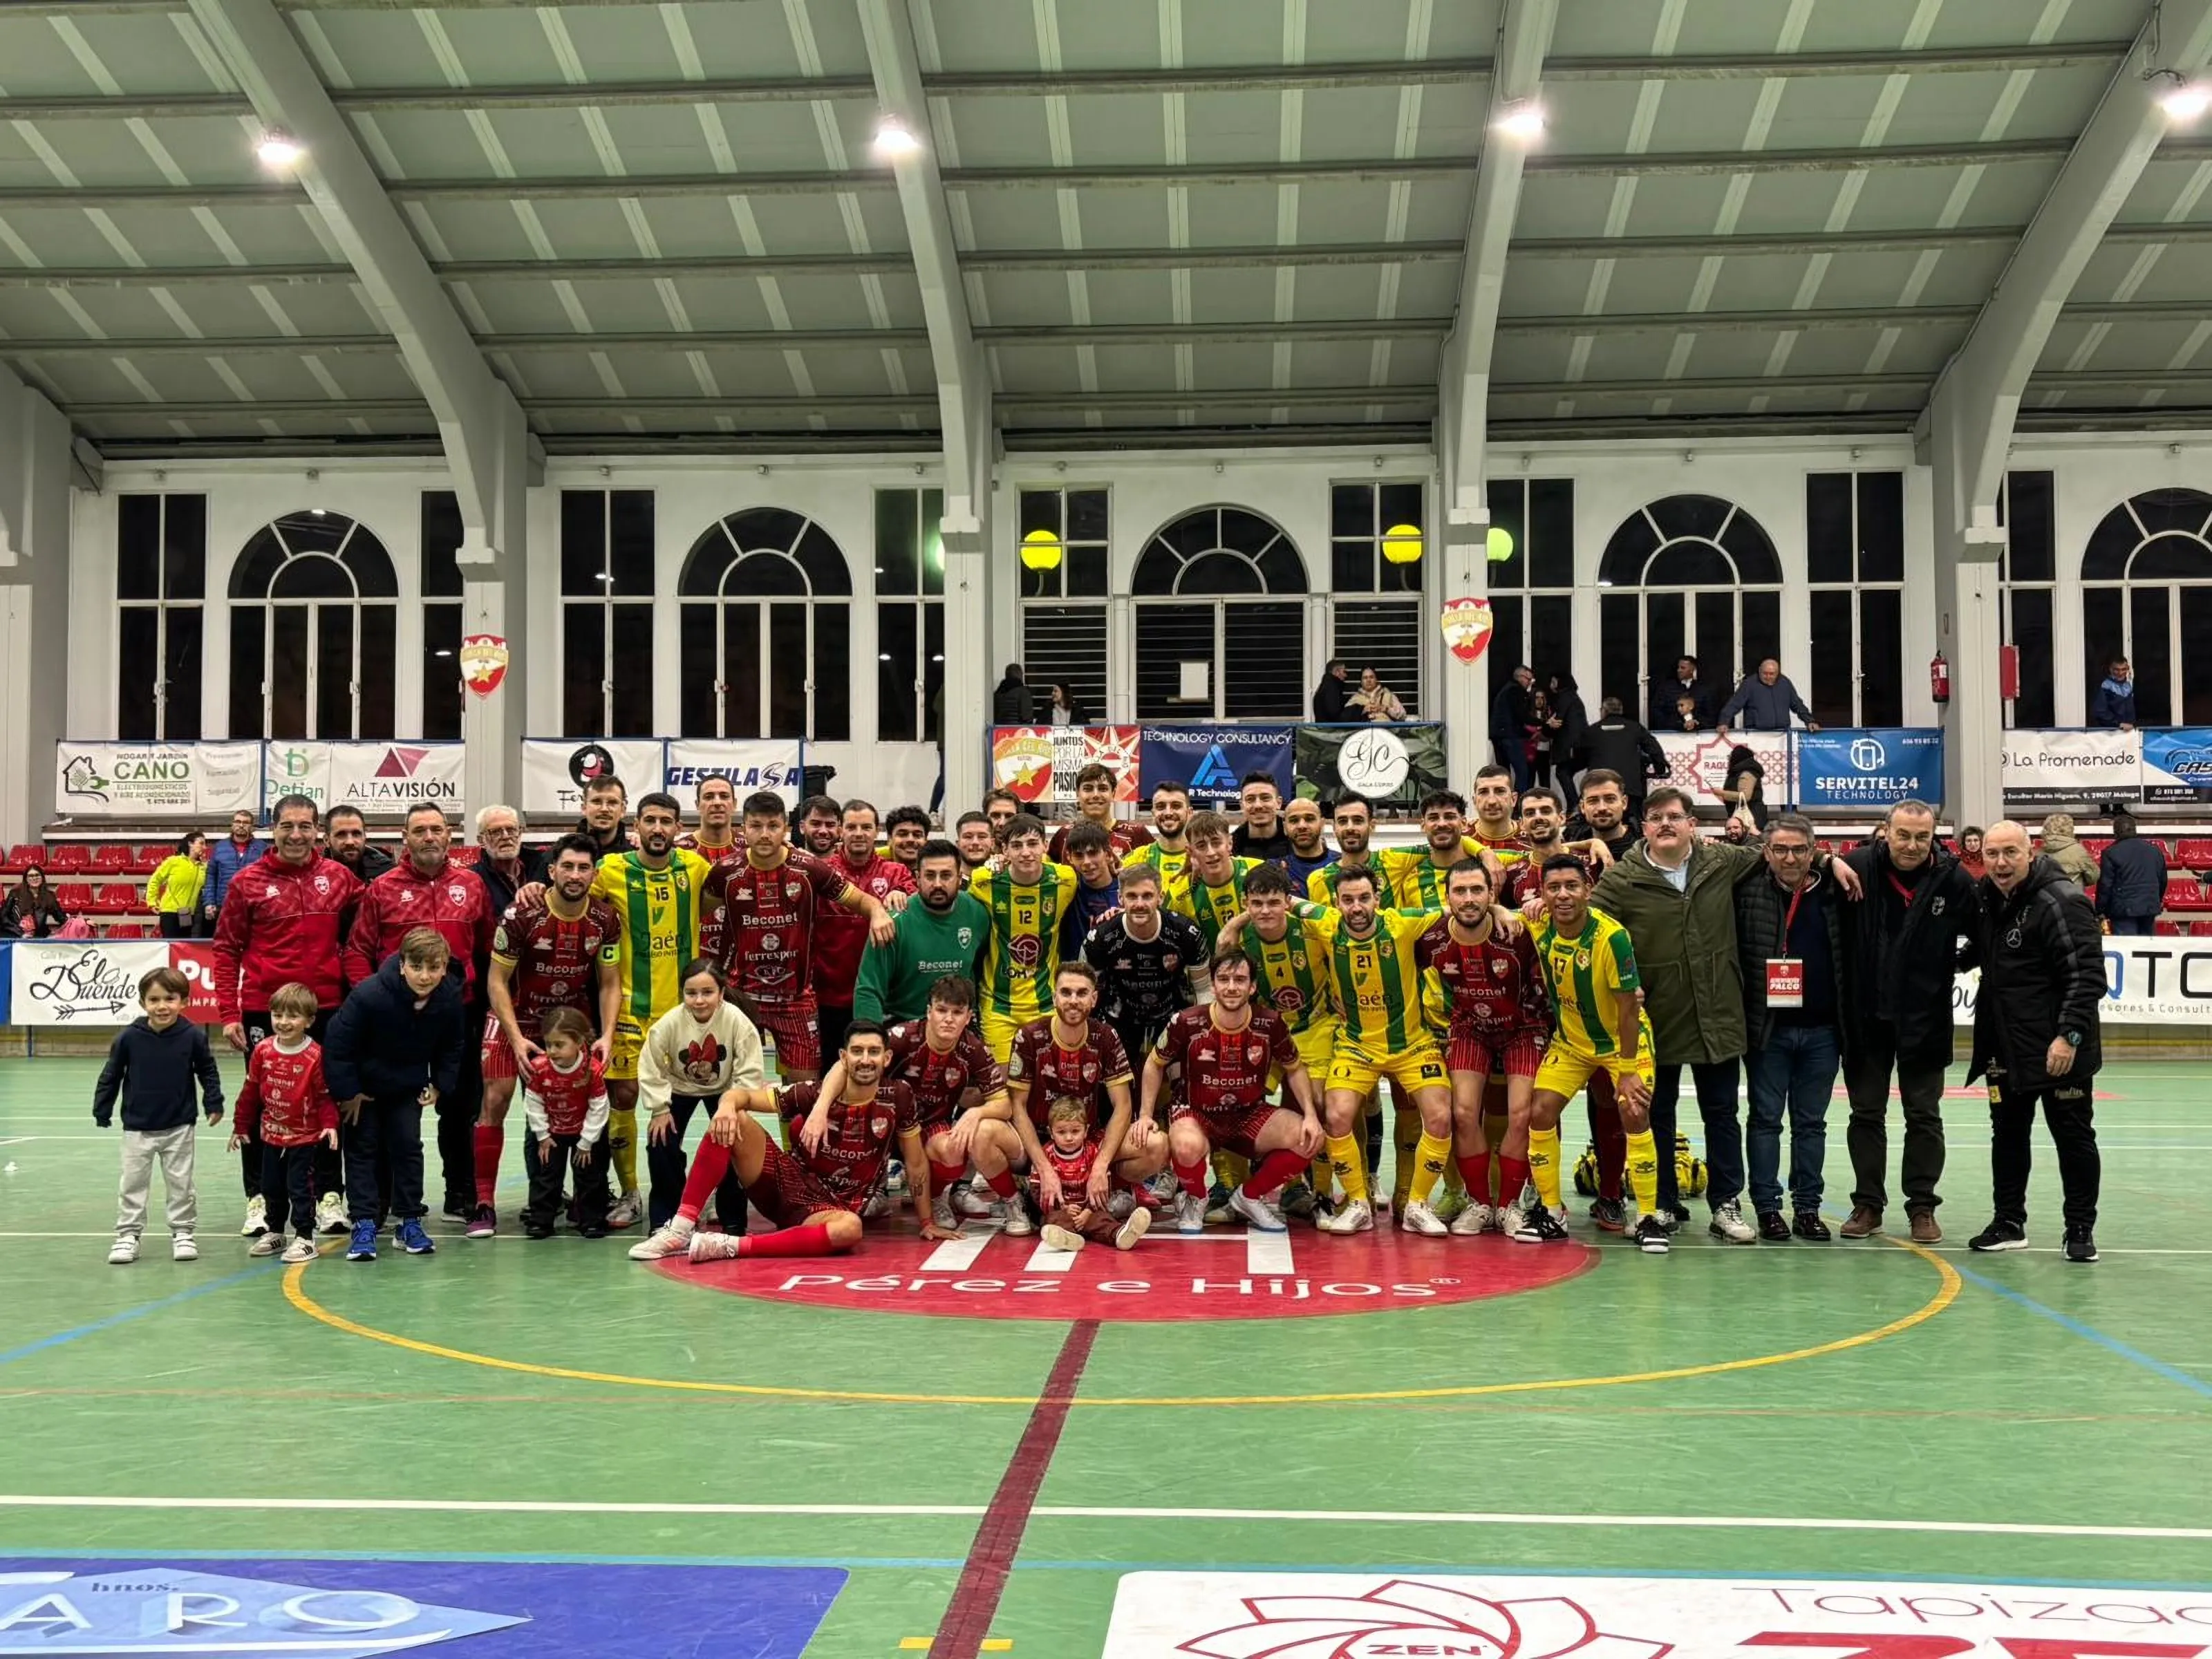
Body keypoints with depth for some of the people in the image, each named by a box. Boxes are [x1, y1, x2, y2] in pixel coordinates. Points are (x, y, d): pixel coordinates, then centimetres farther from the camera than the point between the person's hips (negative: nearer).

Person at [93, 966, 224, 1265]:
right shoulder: (129, 1038, -11)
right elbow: (111, 1075, 1)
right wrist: (102, 1111, 5)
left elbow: (207, 1071, 4)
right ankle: (128, 1234, 17)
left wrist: (214, 1103, -2)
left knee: (180, 1182, 9)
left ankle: (182, 1232, 20)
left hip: (179, 1126, 0)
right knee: (133, 1182, 7)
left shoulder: (193, 1036, -10)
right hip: (137, 1128, 0)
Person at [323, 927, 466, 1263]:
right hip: (362, 1084, -3)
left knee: (408, 1146, 3)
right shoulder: (369, 995, -34)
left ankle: (410, 1221, 12)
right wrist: (347, 1092, -19)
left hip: (408, 1086, 3)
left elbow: (453, 1047, 1)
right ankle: (363, 1225, 4)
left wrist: (440, 1085, -5)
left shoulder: (450, 1001, -21)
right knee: (362, 1147, 0)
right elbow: (337, 1043, -24)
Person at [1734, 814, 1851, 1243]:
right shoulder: (1748, 892, -3)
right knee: (1765, 1119, 4)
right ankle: (1767, 1208, 11)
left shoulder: (1834, 896, 4)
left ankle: (1808, 1208, 18)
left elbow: (1849, 960, 8)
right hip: (1767, 1029, -2)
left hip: (1821, 1030, 2)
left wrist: (1848, 1020, 4)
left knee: (1811, 1122, 10)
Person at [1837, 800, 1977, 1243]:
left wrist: (1952, 966, -12)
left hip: (1925, 1019, 0)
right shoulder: (1857, 867, -9)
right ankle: (1867, 1203, 22)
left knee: (1924, 1116, 9)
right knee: (1866, 1114, 11)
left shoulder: (1954, 882, -8)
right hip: (1866, 1018, 1)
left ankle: (1922, 1207, 20)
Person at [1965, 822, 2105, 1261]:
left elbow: (2087, 975, -20)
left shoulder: (2061, 902, -17)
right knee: (2007, 1135, 14)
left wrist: (2070, 1035, -25)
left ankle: (2080, 1229, 14)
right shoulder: (1984, 897, 7)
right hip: (2006, 1047, 8)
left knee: (2074, 1137, 4)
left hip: (2060, 1050, -7)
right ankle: (2008, 1222, 24)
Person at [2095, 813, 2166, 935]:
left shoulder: (2111, 853, -9)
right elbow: (2163, 880, 19)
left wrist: (2101, 910, -1)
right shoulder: (2155, 850, 10)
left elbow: (2105, 885, -9)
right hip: (2150, 907, 6)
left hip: (2124, 910, -6)